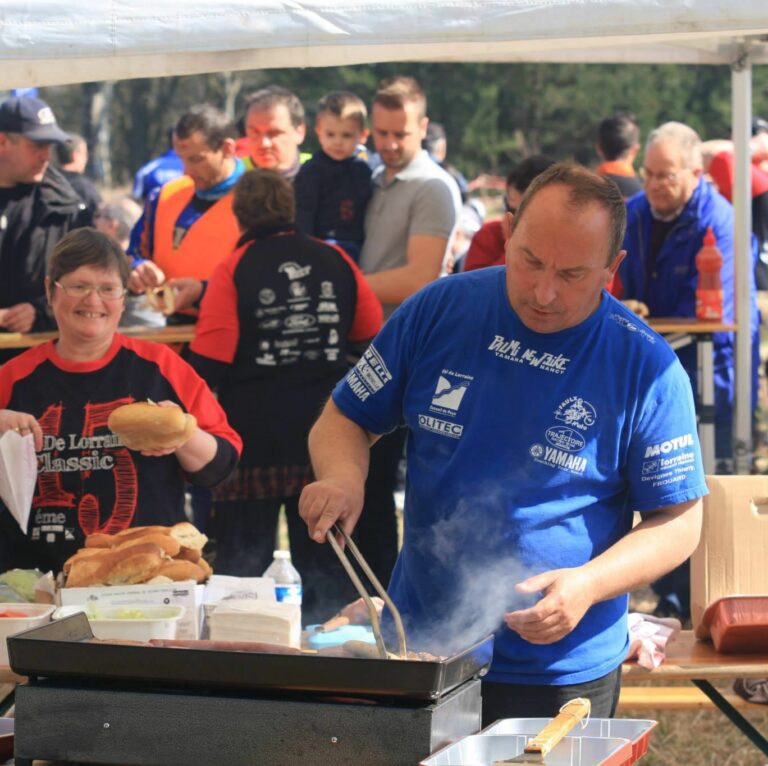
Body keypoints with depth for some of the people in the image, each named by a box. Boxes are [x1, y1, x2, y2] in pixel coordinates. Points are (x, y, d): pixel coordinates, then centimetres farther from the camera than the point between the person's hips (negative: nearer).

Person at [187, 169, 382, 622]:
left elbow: (209, 363, -15)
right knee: (323, 559, 10)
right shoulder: (334, 261, 1)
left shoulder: (233, 271, -10)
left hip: (255, 435, -3)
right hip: (324, 430, 3)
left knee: (244, 558, 5)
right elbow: (374, 333, 11)